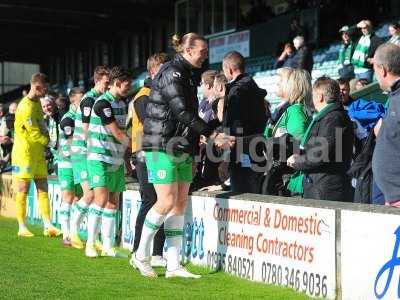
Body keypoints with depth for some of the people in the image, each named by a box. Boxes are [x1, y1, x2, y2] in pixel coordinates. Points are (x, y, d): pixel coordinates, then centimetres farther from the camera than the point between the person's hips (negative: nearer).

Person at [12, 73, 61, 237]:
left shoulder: (37, 102, 11)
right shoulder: (25, 107, -19)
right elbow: (34, 134, -18)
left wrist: (47, 138, 5)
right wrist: (49, 141, -5)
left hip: (38, 153, 9)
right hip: (25, 153, -9)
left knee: (43, 188, 4)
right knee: (23, 190, -2)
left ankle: (48, 226, 4)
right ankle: (22, 227, 4)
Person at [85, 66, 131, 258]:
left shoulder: (121, 103, 13)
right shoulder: (103, 103, -14)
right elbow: (117, 133, -15)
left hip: (116, 160, 8)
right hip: (100, 158, -8)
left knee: (113, 202, 7)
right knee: (101, 198, -16)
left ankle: (107, 246, 12)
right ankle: (90, 244, -8)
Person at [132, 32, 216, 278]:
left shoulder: (187, 75, 17)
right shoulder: (172, 73, -12)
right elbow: (182, 112, -21)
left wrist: (192, 154, 17)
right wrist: (211, 133, -21)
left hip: (182, 148, 9)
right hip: (162, 146, -9)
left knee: (180, 204, 5)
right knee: (167, 202, -12)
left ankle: (173, 265, 7)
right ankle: (141, 255, 5)